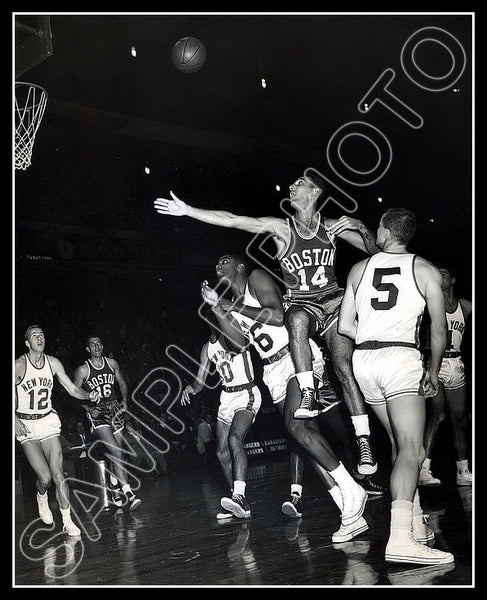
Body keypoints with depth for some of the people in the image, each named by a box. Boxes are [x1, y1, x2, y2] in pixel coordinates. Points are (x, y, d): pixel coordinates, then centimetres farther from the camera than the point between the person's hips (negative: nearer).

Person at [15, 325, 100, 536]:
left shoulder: (53, 363, 1)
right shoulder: (18, 365, -12)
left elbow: (72, 389, 6)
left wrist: (88, 395, -13)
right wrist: (15, 421, -19)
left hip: (48, 421, 3)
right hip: (25, 425, -3)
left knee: (58, 474, -5)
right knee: (45, 477, -10)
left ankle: (67, 521, 4)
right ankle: (42, 498, 25)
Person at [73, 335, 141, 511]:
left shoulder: (112, 363, 7)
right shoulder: (82, 370, -5)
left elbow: (122, 383, 19)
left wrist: (124, 400, 3)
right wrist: (88, 407, -11)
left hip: (115, 409, 5)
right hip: (97, 412, -5)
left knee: (118, 453, 6)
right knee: (116, 452, -17)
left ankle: (114, 486, 29)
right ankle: (128, 493, -21)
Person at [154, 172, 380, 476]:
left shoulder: (332, 226, 6)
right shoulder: (281, 227, 4)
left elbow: (376, 251, 10)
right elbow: (230, 220, -2)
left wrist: (359, 227, -9)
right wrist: (187, 210, -7)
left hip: (333, 302, 1)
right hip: (301, 305, 0)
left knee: (345, 368, -14)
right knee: (297, 318, -38)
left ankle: (364, 442, -12)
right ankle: (309, 394, -35)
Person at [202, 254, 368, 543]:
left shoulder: (257, 278, -2)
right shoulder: (232, 303, 20)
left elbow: (277, 315, -17)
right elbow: (240, 342, 8)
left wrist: (234, 307, -10)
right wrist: (216, 307, 8)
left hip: (298, 356, -8)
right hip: (275, 370, 8)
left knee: (296, 425, -24)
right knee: (307, 433, -1)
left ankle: (351, 488, -14)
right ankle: (351, 514, -2)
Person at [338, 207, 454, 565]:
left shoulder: (359, 269, 14)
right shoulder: (425, 270, 6)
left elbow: (344, 326, 12)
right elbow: (439, 329, 3)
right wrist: (434, 371, 16)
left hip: (364, 359, 5)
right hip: (401, 358, -4)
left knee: (400, 444, 17)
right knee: (412, 450, -11)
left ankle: (416, 525, 22)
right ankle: (401, 539, -26)